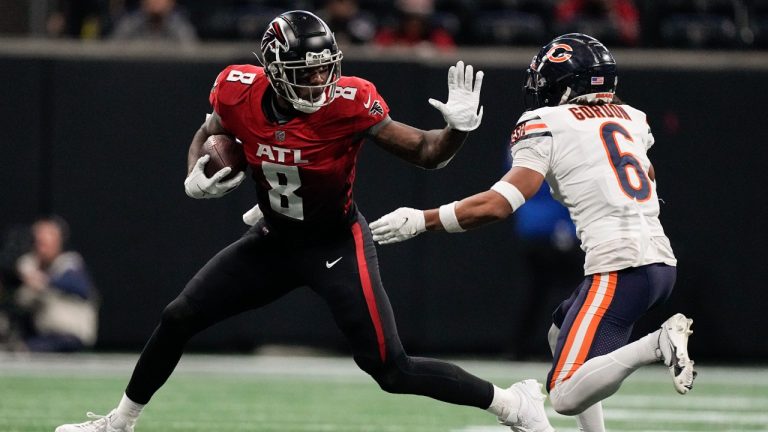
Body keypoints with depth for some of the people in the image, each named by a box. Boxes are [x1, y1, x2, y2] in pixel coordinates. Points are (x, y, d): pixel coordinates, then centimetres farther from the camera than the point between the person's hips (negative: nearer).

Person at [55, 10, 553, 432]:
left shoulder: (347, 103, -27)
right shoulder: (240, 93, -16)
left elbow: (426, 153, -23)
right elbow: (208, 135, 8)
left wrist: (458, 129, -44)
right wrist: (196, 177, -12)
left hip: (338, 243, -5)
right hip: (273, 241, 5)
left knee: (392, 370, -13)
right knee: (178, 319, 5)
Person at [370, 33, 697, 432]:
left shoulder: (546, 125, -1)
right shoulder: (632, 119, 18)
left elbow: (499, 204, -12)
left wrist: (420, 220, -3)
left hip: (619, 268, -8)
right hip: (662, 261, 8)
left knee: (565, 397, -11)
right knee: (562, 335, 30)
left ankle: (656, 345, -27)